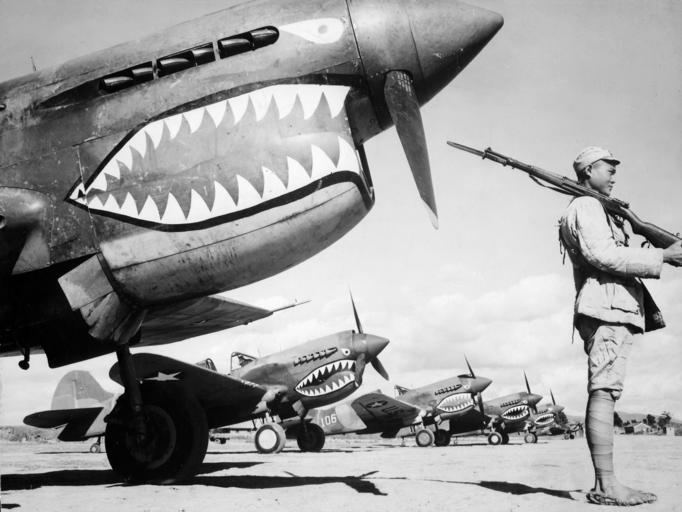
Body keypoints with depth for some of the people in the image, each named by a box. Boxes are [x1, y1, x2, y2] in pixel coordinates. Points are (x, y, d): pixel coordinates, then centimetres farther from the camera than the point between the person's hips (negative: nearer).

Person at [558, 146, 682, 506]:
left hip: (614, 310, 10)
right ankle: (606, 485, -17)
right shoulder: (585, 207, -3)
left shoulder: (599, 211, 28)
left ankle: (605, 484, 5)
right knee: (604, 392, -14)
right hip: (607, 306, -10)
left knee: (605, 393, 5)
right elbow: (600, 255, -17)